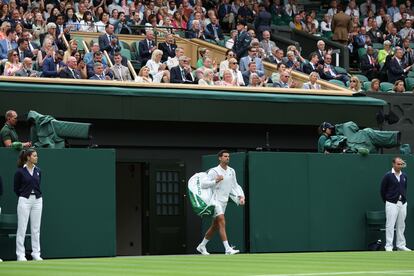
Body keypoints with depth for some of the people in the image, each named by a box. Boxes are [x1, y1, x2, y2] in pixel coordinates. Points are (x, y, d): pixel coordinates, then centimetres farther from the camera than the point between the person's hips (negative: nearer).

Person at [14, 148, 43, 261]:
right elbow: (16, 188, 1)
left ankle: (36, 254, 11)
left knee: (36, 228, 6)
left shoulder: (38, 171, 8)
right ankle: (20, 255, 3)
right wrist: (23, 196, 6)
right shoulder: (20, 171, -6)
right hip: (24, 200, -4)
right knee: (22, 228, -1)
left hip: (37, 200, 4)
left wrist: (37, 195, 9)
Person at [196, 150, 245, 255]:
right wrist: (216, 181, -26)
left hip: (224, 201, 7)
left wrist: (241, 196, 3)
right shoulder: (214, 171, -10)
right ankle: (228, 249, -25)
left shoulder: (231, 171, 9)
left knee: (215, 226, 13)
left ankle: (202, 246, 28)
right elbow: (203, 184, -14)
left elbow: (235, 185, 17)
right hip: (215, 200, -7)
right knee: (222, 222, -19)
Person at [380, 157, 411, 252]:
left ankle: (401, 245, 15)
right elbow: (383, 190, -1)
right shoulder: (388, 176, -6)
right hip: (392, 204, -5)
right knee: (390, 225, -6)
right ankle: (388, 246, -4)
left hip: (403, 204, 5)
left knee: (401, 225, 9)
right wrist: (386, 201, 2)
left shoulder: (404, 176, 9)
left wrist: (404, 199, 10)